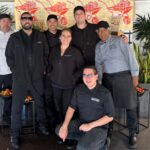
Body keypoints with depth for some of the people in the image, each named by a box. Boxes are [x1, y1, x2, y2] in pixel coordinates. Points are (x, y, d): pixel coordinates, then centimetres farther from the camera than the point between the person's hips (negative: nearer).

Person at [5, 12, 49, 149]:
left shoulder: (40, 36, 4)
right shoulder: (14, 37, 1)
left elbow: (46, 54, 9)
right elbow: (9, 56, 4)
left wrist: (44, 68, 4)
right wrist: (15, 70, -2)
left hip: (37, 78, 2)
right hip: (20, 78, -1)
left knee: (40, 103, 16)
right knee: (17, 108, 3)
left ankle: (42, 125, 38)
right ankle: (15, 134, 15)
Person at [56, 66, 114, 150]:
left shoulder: (105, 93, -17)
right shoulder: (79, 89, -1)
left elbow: (110, 116, -13)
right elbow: (72, 107, 2)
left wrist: (90, 125, -21)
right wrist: (65, 126, -12)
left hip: (99, 127, -6)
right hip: (81, 123, 6)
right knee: (59, 130, -6)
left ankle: (100, 143, 2)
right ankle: (86, 139, 1)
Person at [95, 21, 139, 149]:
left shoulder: (118, 41, -6)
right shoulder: (98, 46, 11)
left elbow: (130, 56, -9)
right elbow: (98, 63, 15)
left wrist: (135, 75, -12)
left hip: (124, 76, -5)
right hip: (108, 78, 5)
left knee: (130, 105, 1)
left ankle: (133, 133, 14)